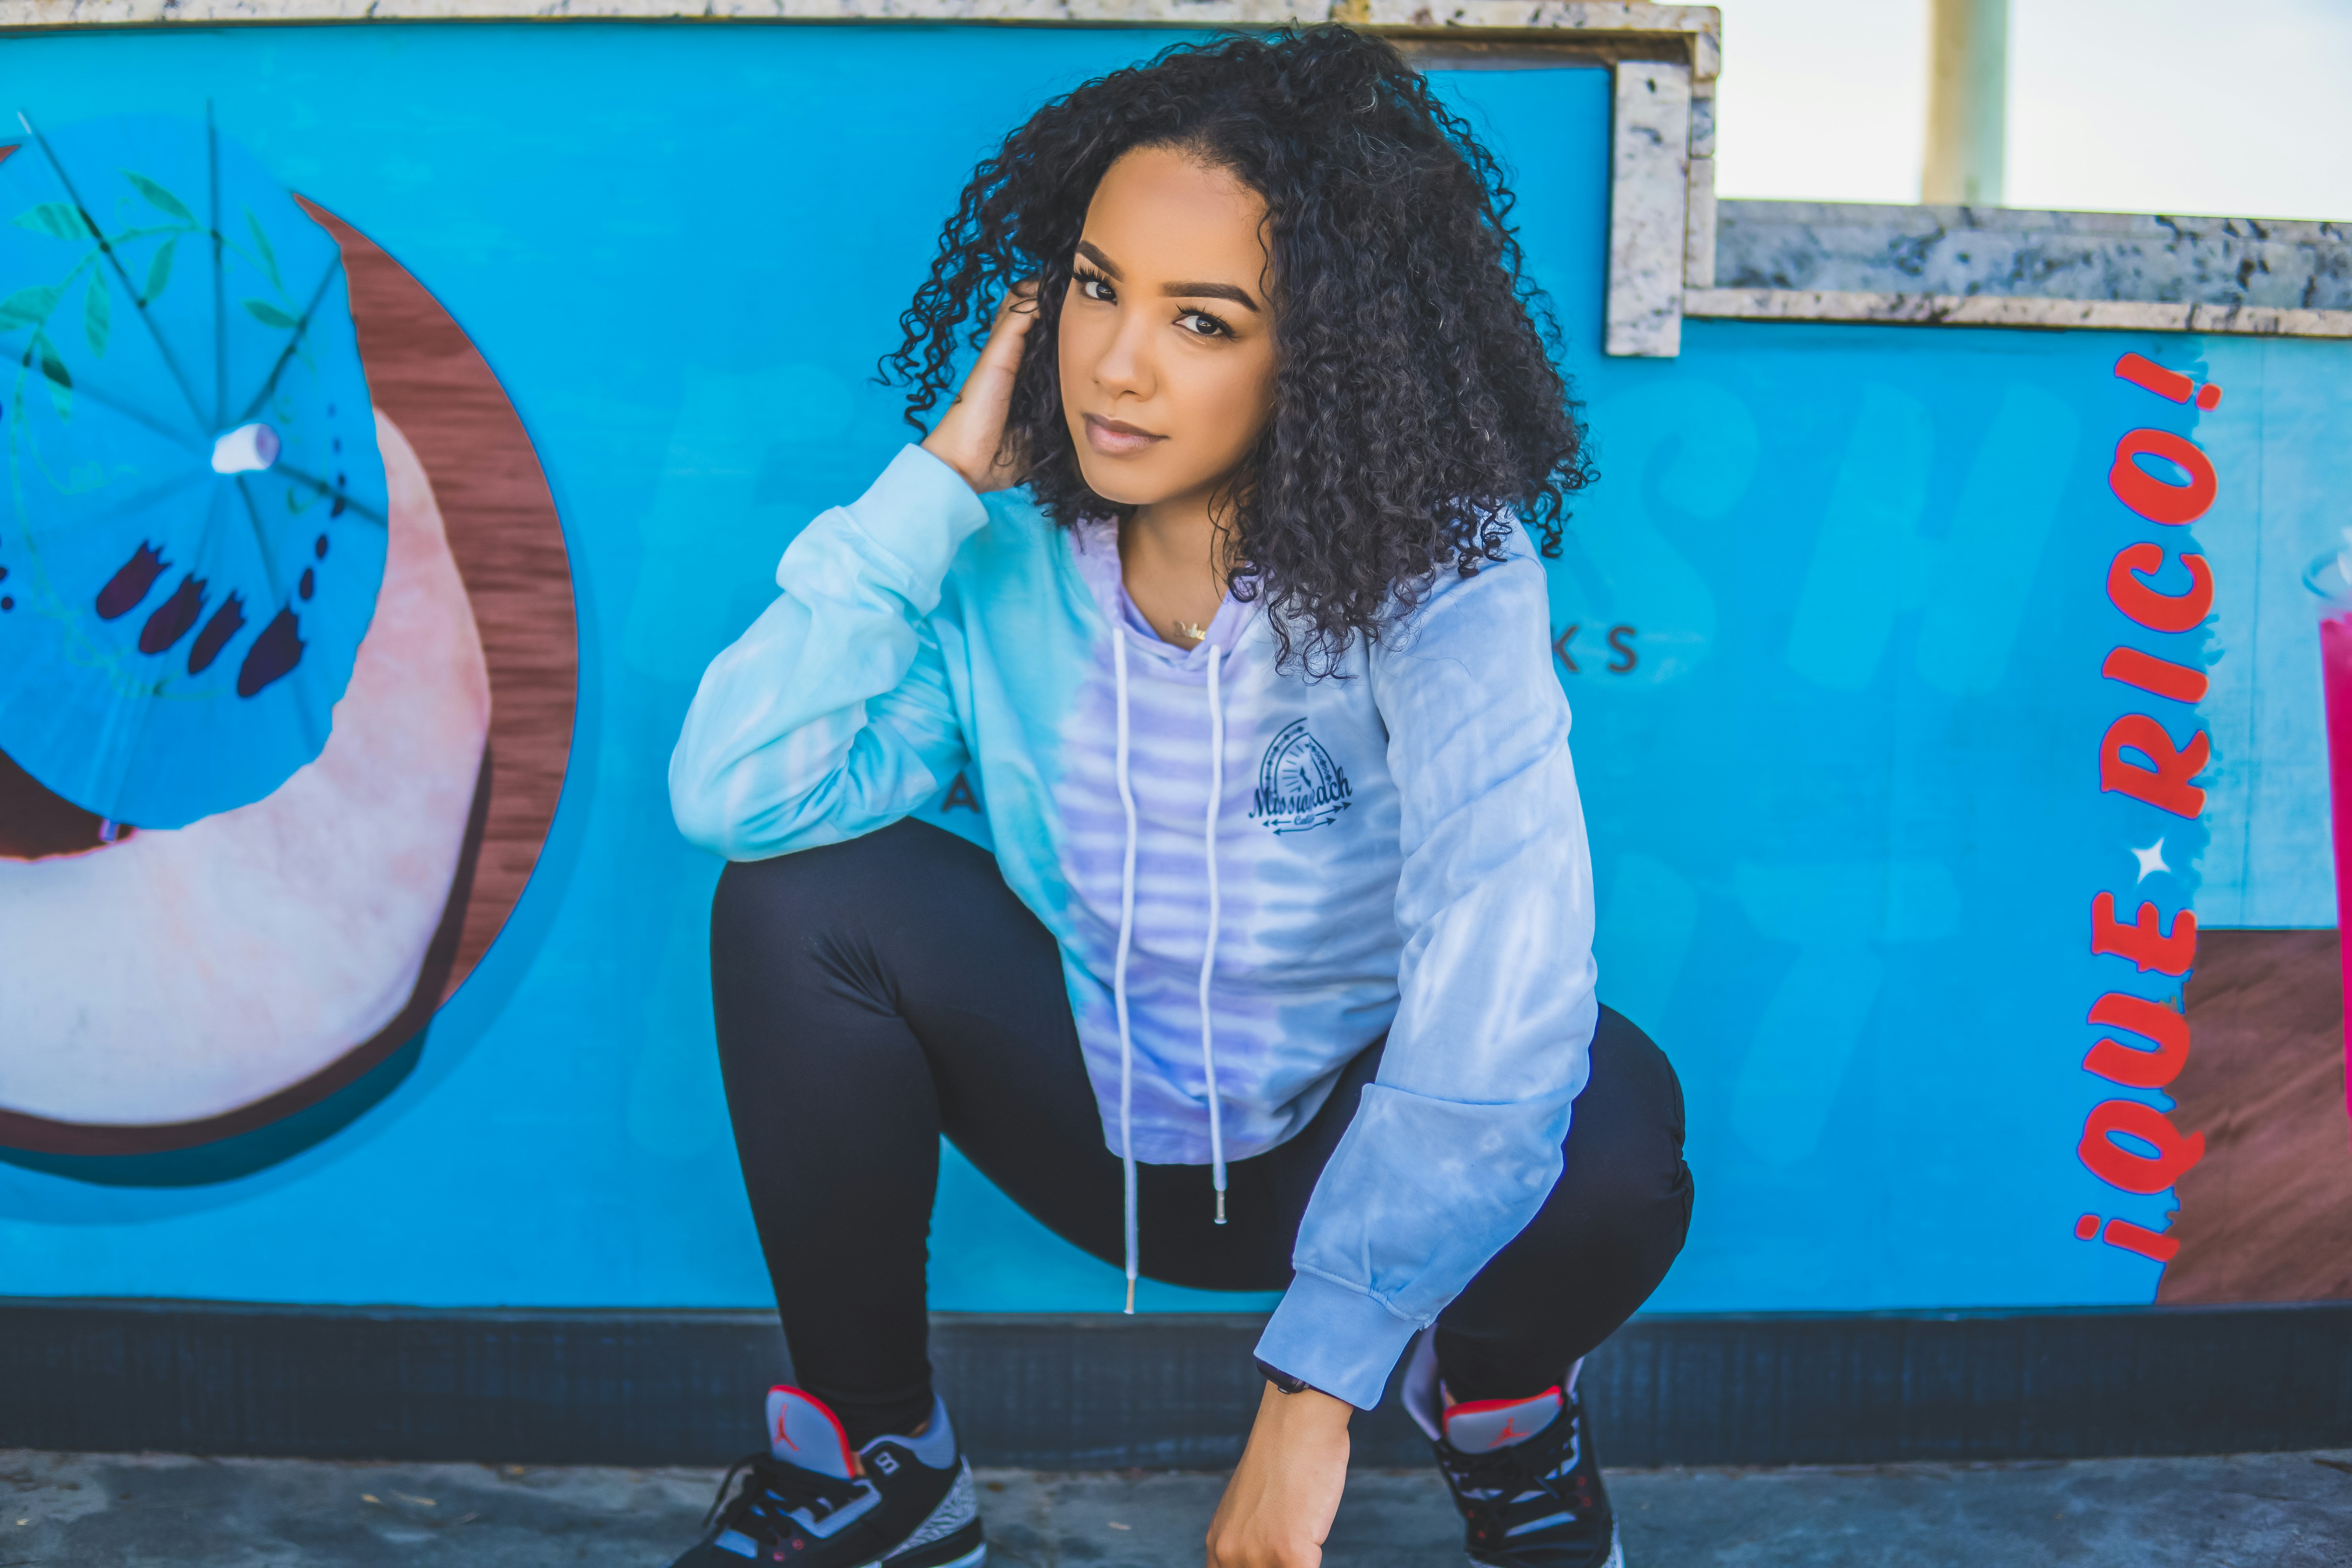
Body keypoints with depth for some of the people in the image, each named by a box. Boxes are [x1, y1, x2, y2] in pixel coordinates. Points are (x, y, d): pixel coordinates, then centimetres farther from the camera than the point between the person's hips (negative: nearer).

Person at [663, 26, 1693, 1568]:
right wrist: (940, 479, -24)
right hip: (1092, 1125, 3)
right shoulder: (1009, 549, -13)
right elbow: (734, 791, -24)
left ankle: (1495, 1393, 6)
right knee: (804, 895, -20)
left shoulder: (1436, 571, -23)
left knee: (1607, 1125, -33)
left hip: (1355, 1145, -2)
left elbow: (1507, 947, -34)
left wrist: (1313, 1393, -37)